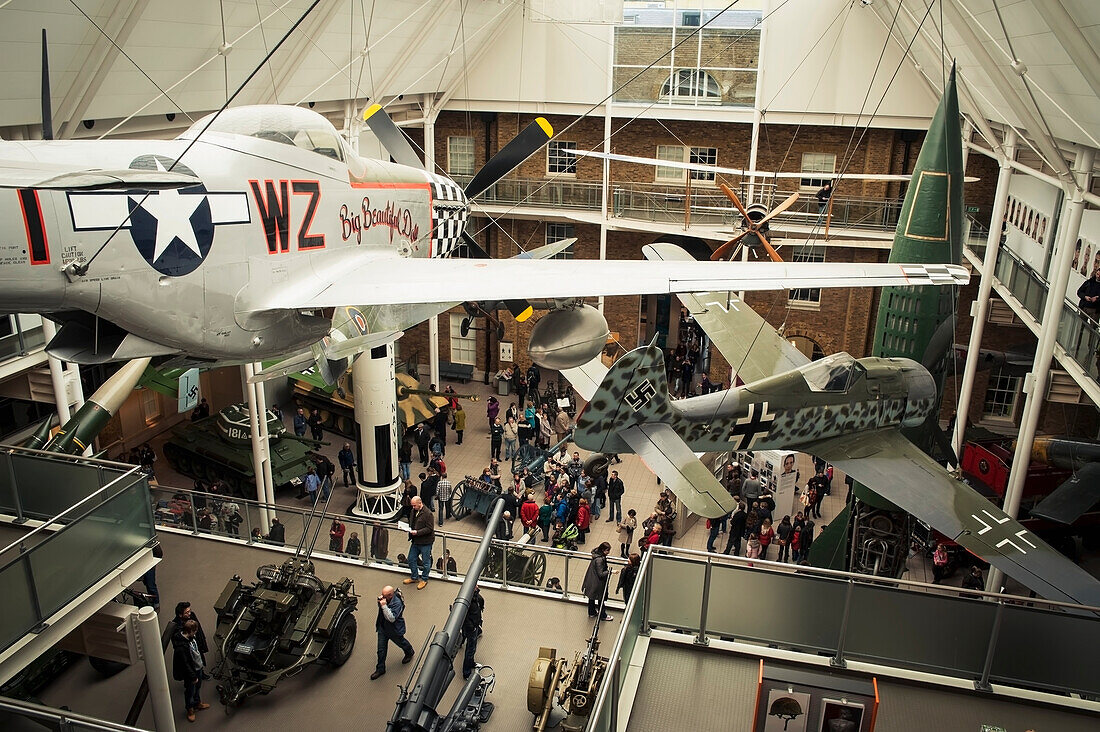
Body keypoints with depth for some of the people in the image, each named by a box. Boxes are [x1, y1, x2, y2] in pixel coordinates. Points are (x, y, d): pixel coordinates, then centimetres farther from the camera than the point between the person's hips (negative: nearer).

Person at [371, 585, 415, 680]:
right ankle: (380, 669, 29)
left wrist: (384, 606, -44)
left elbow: (392, 618, -39)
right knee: (381, 650, 13)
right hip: (383, 627, 6)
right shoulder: (385, 598, -14)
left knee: (401, 643, 24)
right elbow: (380, 606, 9)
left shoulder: (397, 603, -35)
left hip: (395, 630, -6)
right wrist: (379, 601, -15)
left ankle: (409, 653, 56)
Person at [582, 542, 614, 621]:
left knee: (592, 597, 24)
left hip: (592, 581, 9)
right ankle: (602, 615, 28)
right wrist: (609, 571, -23)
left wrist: (607, 568, 4)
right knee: (601, 599, 11)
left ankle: (592, 612, 42)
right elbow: (600, 574, -26)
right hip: (597, 583, -9)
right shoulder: (599, 560, -33)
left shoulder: (598, 554, -4)